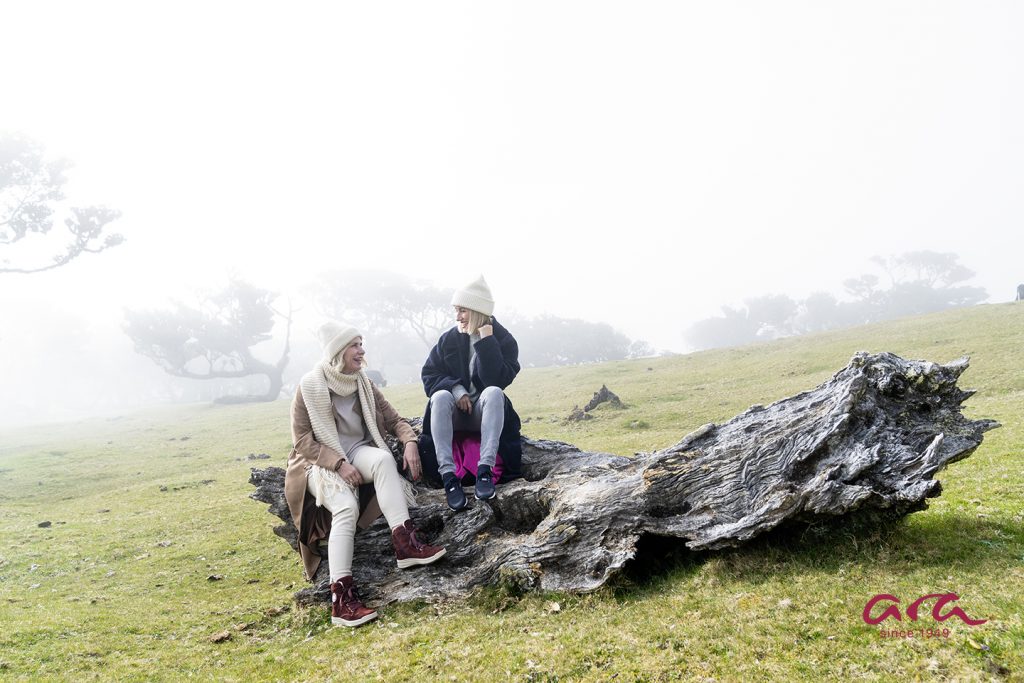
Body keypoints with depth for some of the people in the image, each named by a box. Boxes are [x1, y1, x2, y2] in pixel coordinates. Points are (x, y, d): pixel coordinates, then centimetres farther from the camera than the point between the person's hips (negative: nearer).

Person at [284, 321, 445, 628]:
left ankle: (405, 543, -36)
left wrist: (410, 441, -16)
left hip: (356, 452, 4)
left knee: (384, 459, -31)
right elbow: (302, 440, -11)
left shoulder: (362, 384, 7)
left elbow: (394, 419, 6)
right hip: (319, 462, -4)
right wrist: (339, 463, -23)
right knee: (347, 507, -33)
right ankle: (341, 599, -36)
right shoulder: (310, 385, -9)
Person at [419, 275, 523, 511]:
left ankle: (485, 470, -42)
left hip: (484, 412, -1)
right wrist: (455, 389, -18)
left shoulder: (504, 340, -5)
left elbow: (497, 381, -18)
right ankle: (448, 475, -42)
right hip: (454, 411, 2)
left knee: (493, 393, -33)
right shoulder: (449, 338, 1)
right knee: (440, 397, -31)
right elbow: (429, 374, -1)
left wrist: (486, 342, -22)